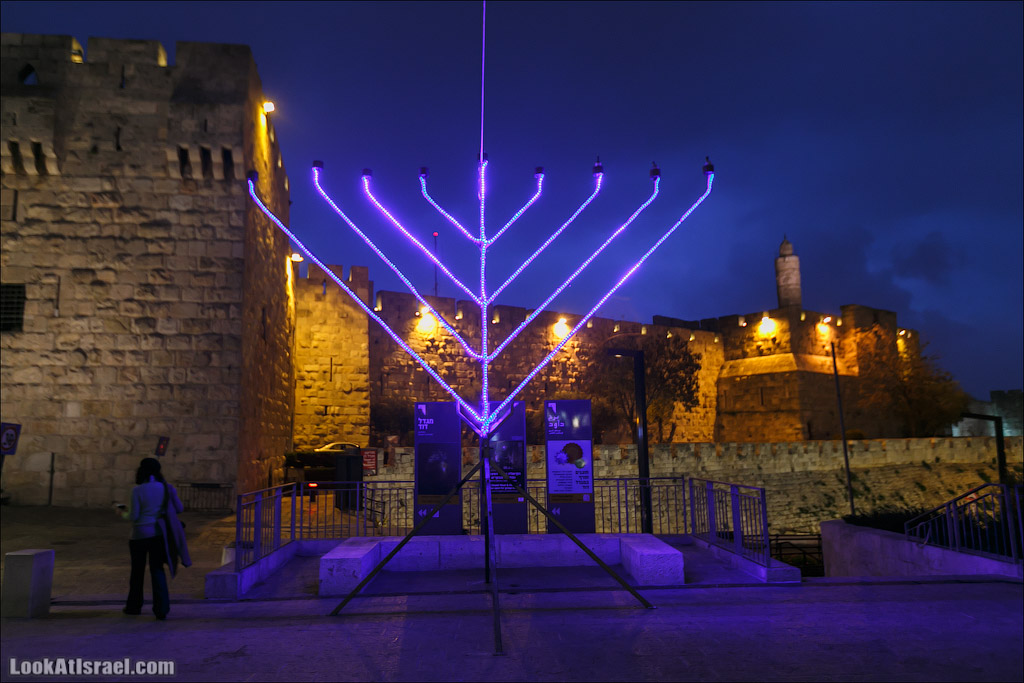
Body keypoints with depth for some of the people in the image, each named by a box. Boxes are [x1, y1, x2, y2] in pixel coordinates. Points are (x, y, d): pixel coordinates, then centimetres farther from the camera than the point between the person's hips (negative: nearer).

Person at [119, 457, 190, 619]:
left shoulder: (137, 490, -12)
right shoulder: (167, 488, -2)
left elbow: (133, 516, -12)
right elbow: (180, 508, 3)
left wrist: (124, 514, 10)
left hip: (140, 534, -2)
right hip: (158, 533, 2)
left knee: (137, 570, 16)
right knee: (157, 569, 7)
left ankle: (134, 606, 33)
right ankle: (161, 609, -2)